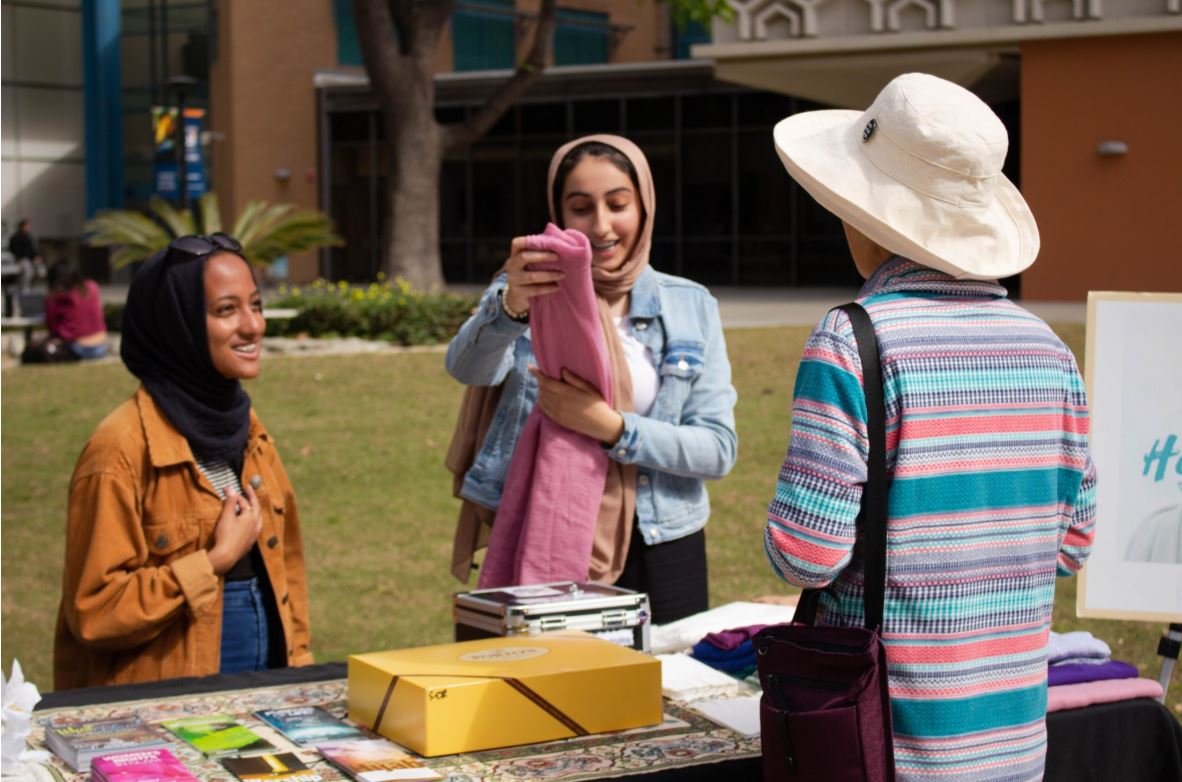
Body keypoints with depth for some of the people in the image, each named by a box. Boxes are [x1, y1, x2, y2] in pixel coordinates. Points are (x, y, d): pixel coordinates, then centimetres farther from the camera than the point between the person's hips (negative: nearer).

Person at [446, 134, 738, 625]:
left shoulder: (690, 307, 4)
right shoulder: (528, 291, 0)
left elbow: (719, 448, -4)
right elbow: (467, 367, -21)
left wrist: (612, 427, -19)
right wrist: (511, 307, -42)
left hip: (659, 553, 2)